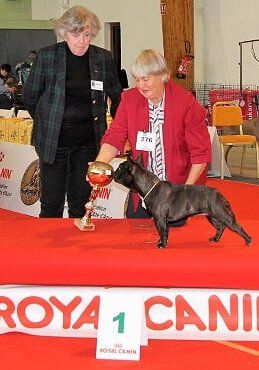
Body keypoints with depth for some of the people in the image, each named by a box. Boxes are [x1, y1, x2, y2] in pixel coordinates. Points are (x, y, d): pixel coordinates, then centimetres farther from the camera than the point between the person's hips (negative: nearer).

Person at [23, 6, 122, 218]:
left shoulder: (103, 59, 1)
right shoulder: (47, 56, -4)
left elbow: (117, 97, 15)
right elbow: (30, 96, 7)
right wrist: (46, 123, 12)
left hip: (88, 141, 1)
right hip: (53, 140, -1)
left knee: (81, 202, 8)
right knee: (51, 203, 4)